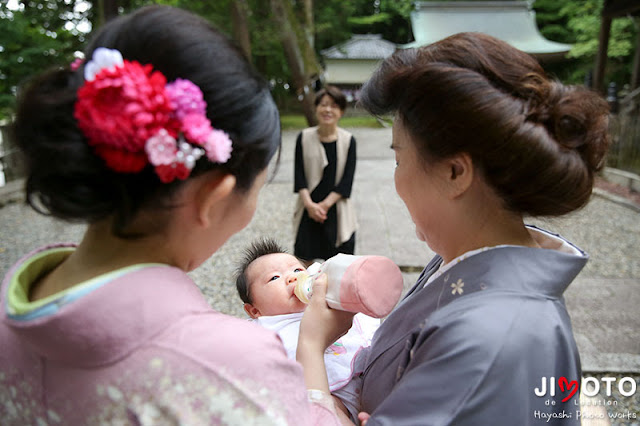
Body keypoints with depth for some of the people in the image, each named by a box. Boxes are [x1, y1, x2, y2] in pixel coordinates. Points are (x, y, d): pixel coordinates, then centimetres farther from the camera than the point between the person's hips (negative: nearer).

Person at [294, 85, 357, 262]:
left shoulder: (348, 140, -2)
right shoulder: (304, 138, 1)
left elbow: (347, 180, -6)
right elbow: (299, 174, -2)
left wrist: (325, 204, -13)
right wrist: (309, 204, -14)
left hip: (337, 210, 0)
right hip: (308, 209, 1)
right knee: (304, 259, 5)